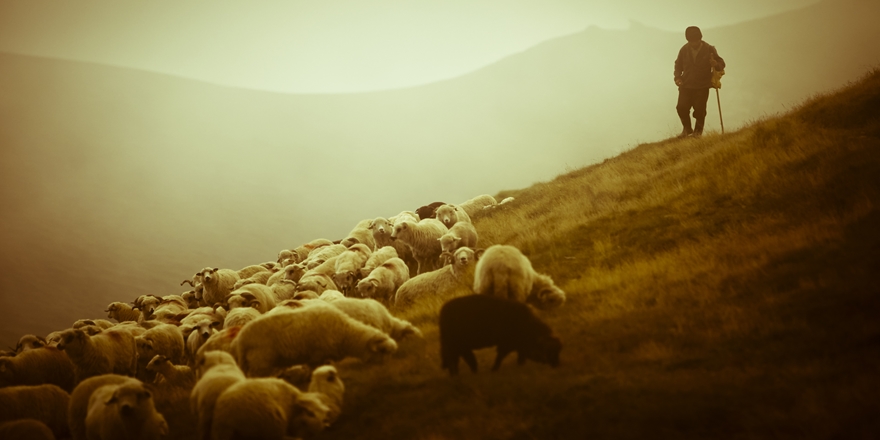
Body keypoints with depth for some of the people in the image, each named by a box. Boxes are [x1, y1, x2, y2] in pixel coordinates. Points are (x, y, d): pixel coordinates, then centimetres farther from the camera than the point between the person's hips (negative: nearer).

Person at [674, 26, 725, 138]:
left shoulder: (709, 49, -6)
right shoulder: (684, 49, 1)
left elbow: (721, 63, 0)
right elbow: (678, 64, 16)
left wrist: (716, 65, -24)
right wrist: (677, 77, 0)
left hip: (702, 87, -2)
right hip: (686, 85, 2)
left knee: (699, 110, -8)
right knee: (681, 107, -8)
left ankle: (698, 131, 17)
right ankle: (687, 129, 17)